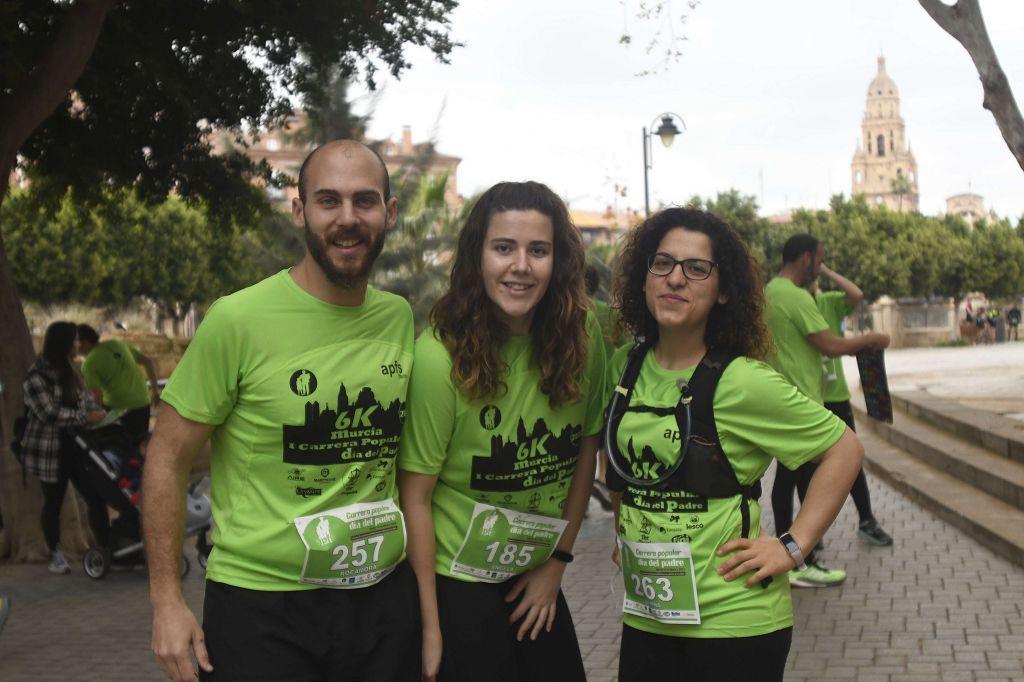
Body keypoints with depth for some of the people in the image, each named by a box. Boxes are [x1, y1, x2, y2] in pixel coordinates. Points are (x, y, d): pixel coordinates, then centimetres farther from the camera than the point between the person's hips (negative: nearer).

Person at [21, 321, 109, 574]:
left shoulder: (69, 371, 12)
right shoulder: (37, 376, -15)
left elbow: (85, 399, 13)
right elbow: (49, 413, -22)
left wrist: (104, 416, -4)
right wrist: (86, 418, -23)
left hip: (75, 447, 7)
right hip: (49, 452, -7)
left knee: (96, 498, -1)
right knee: (53, 502, 7)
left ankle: (106, 548, 3)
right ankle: (56, 555, 23)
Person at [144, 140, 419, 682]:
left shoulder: (400, 318, 2)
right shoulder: (238, 320, -13)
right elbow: (168, 457, -7)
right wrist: (166, 600, -10)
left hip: (385, 595, 5)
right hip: (260, 602, -4)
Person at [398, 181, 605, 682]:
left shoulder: (581, 336, -9)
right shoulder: (441, 355, -22)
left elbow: (586, 446, 4)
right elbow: (415, 497, -17)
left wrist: (558, 560, 4)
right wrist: (429, 625, -13)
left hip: (537, 580, 5)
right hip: (457, 580, -4)